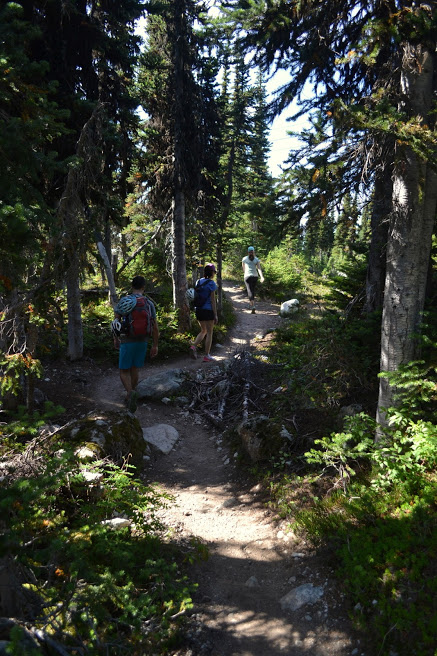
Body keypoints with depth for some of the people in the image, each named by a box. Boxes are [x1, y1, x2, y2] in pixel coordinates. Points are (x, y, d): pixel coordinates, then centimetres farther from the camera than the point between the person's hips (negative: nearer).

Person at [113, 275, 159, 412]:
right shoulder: (149, 303, -2)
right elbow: (155, 327, -1)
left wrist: (116, 339, 13)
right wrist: (155, 345, 8)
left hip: (127, 341, -3)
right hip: (143, 341, 3)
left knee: (124, 371, 6)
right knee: (135, 369, 18)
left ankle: (130, 392, -20)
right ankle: (130, 396, 30)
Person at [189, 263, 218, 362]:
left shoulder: (199, 281, 8)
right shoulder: (211, 283, -11)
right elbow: (213, 300, -12)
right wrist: (215, 315, -8)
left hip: (199, 310, 6)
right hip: (208, 310, -6)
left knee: (203, 331, 20)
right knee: (209, 333, 5)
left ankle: (193, 346, -4)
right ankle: (206, 356, 9)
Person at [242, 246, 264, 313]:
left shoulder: (244, 259, 4)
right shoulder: (256, 259, 6)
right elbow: (259, 268, -6)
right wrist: (261, 277, -14)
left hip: (247, 276, -3)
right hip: (255, 276, 3)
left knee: (250, 291, -9)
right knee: (252, 290, 20)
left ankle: (253, 306, -25)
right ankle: (250, 305, 32)